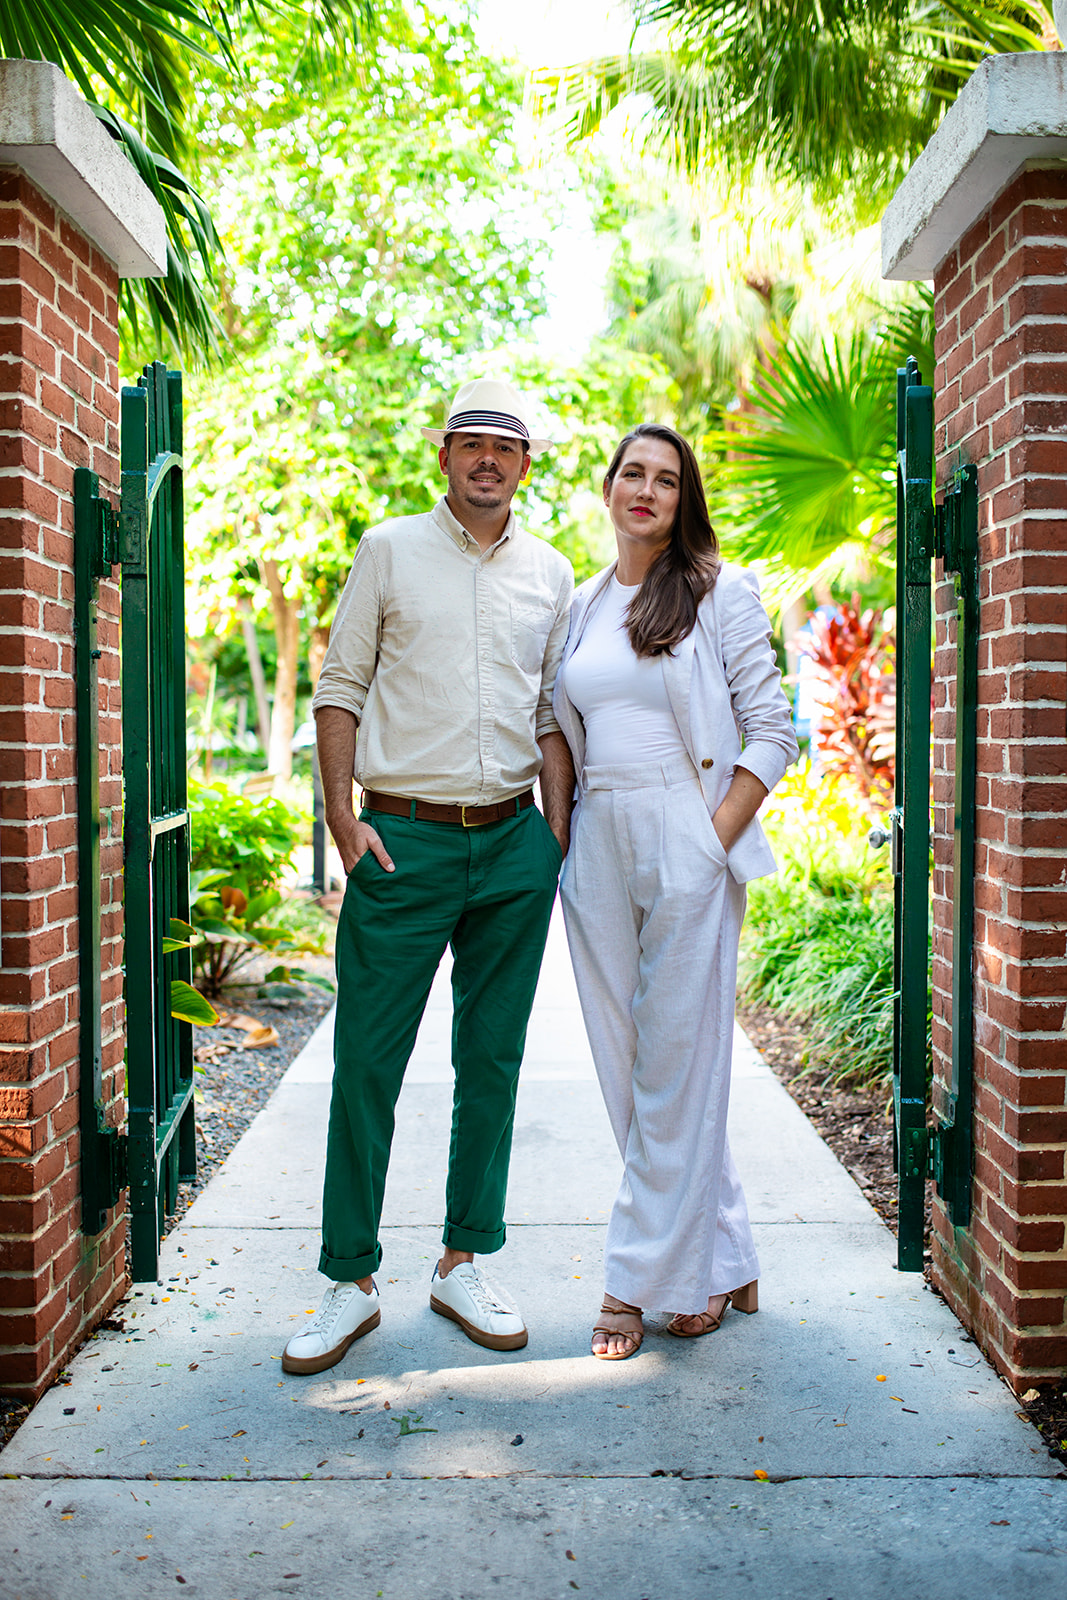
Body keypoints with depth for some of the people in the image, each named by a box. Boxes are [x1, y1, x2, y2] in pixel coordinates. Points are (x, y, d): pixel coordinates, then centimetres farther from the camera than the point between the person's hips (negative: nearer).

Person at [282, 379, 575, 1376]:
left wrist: (558, 839, 5)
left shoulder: (551, 574, 12)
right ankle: (350, 1280, 12)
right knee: (367, 1060, -1)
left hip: (514, 844, 3)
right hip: (404, 840, -3)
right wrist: (342, 816, -8)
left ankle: (463, 1265, 22)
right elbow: (339, 689, 2)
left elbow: (554, 714, 14)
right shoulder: (390, 551, 4)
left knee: (492, 1060, 8)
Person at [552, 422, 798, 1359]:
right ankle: (721, 1265, 22)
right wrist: (563, 839, 8)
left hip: (688, 848, -5)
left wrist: (716, 842, -11)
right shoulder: (581, 606, 14)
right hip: (598, 850, 5)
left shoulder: (720, 594, 0)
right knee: (626, 1065, 7)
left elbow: (771, 730, -4)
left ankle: (642, 1280, 10)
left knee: (676, 1067, -1)